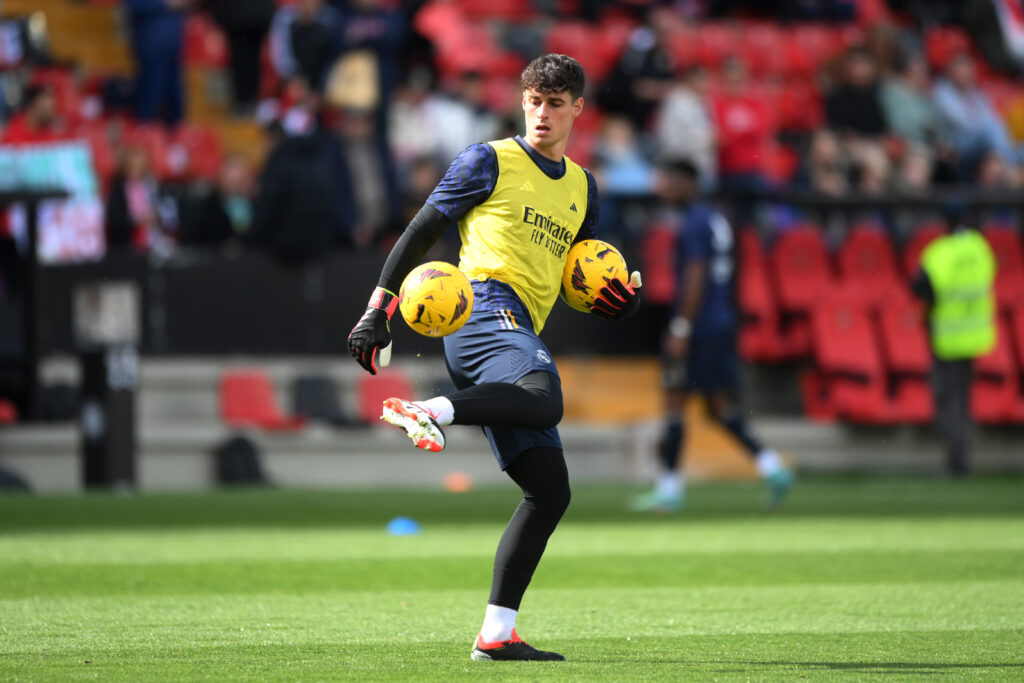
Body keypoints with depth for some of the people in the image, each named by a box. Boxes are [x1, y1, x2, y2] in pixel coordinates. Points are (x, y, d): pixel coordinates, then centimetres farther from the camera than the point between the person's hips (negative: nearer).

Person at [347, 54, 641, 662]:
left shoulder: (583, 188, 26)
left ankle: (497, 634, -3)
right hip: (486, 309, -7)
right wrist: (379, 310, -2)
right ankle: (429, 412, -55)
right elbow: (420, 234, 7)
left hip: (521, 332, 7)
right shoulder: (490, 162, 7)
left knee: (551, 490, 0)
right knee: (546, 400, -40)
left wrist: (621, 301, 10)